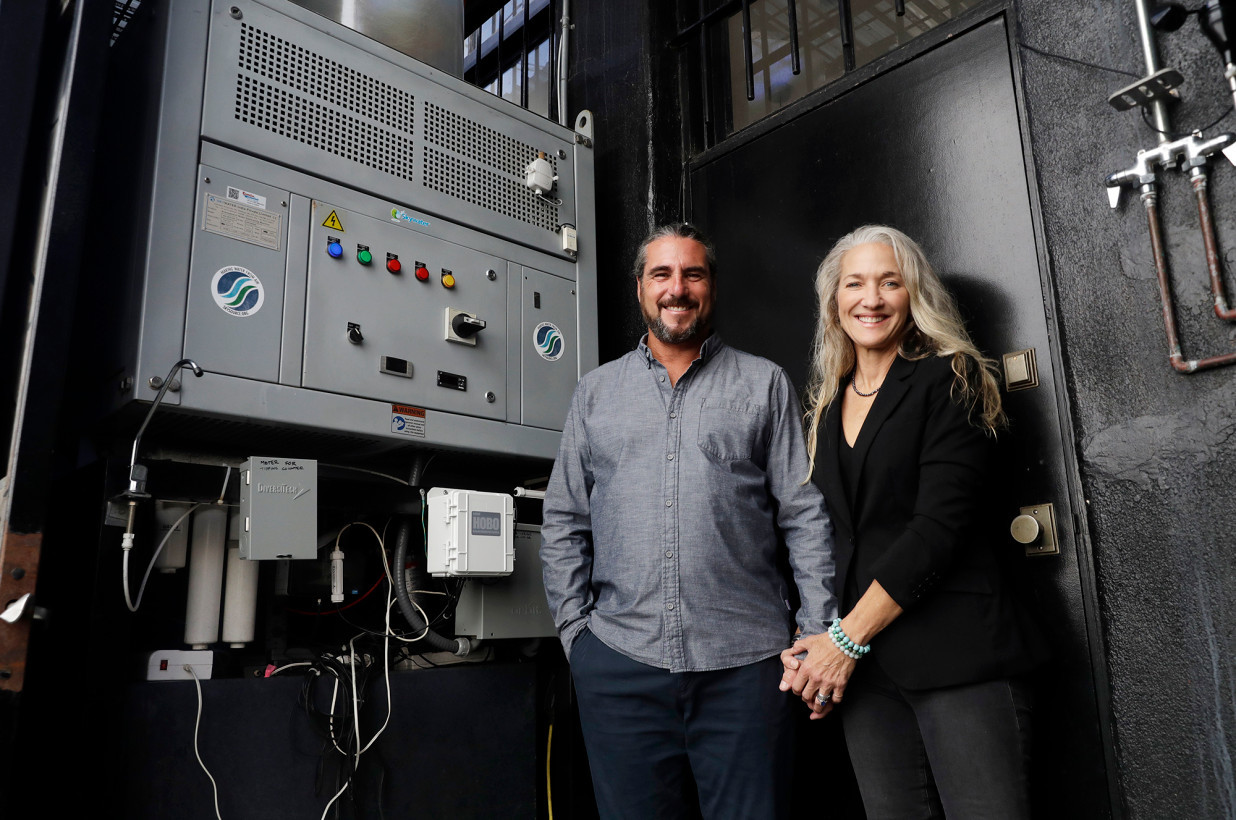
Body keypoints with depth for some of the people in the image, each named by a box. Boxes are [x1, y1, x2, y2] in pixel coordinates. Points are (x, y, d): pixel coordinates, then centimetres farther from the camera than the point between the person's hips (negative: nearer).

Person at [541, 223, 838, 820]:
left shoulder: (765, 384, 8)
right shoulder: (595, 392, 12)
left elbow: (805, 515, 3)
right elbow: (563, 521, 12)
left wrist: (819, 634, -4)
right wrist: (574, 628, 5)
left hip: (744, 662, -1)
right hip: (618, 664, 2)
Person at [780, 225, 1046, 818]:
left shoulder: (948, 380, -2)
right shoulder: (825, 407, 14)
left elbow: (940, 524, -12)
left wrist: (848, 638, -13)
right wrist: (805, 644, 1)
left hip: (957, 656, -4)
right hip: (862, 668, 5)